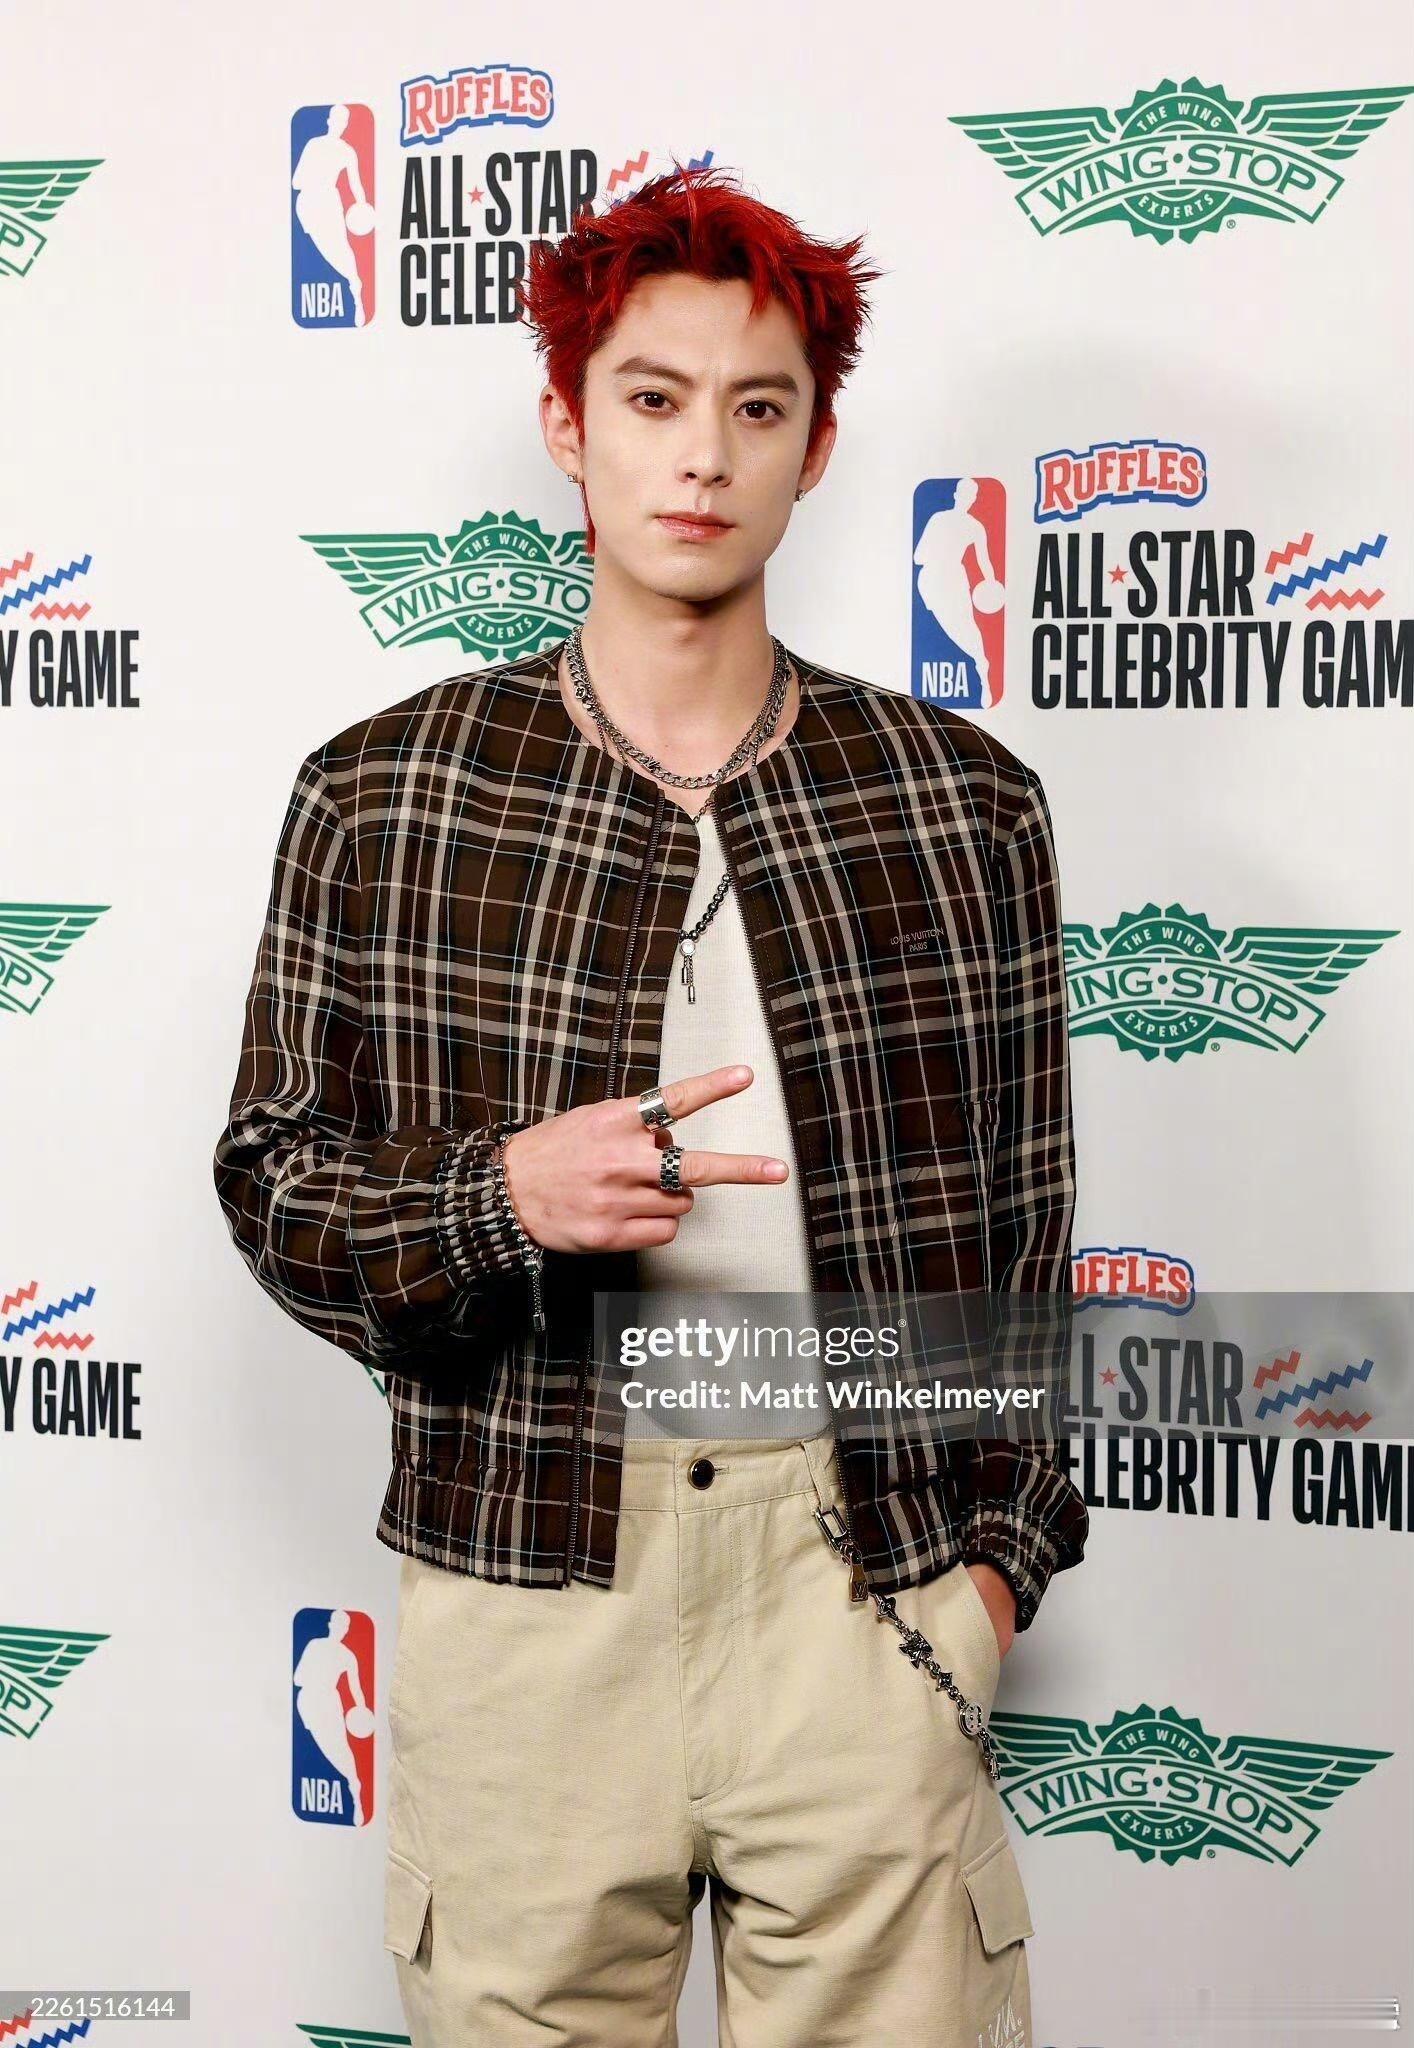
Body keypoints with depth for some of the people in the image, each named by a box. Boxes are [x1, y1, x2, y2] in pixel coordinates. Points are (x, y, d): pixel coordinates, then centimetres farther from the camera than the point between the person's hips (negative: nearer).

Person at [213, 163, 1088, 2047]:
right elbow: (273, 1179, 2)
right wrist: (503, 1191, -17)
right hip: (520, 1574, 0)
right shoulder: (381, 797, 0)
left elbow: (1019, 1218, 8)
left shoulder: (964, 803, 3)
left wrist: (999, 1538, 5)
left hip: (867, 1572, 1)